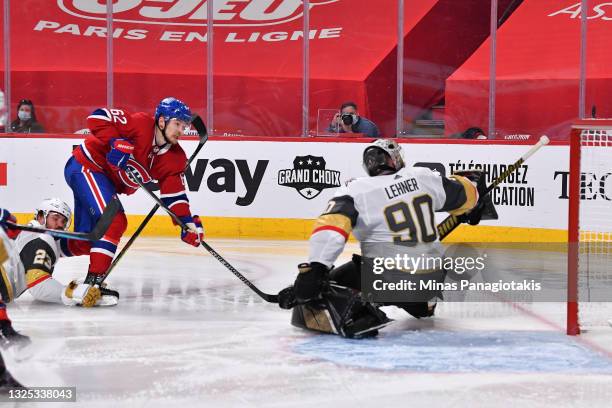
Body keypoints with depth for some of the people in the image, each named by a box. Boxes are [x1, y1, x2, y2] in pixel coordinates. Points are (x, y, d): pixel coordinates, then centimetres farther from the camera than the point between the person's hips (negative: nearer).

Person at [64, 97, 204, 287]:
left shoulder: (175, 157, -1)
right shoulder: (141, 124, -23)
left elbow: (174, 192, -2)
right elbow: (98, 116, -26)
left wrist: (188, 222, -12)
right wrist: (116, 142, -35)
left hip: (108, 181, 9)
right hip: (86, 166, -9)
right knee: (114, 221, -22)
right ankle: (93, 281, -18)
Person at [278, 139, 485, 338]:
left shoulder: (355, 190, -4)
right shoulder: (423, 176, 7)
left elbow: (331, 226, -19)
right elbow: (465, 193, 21)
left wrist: (313, 269, -25)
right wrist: (469, 208, 44)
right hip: (430, 279, 5)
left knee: (313, 292, -1)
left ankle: (349, 314, -23)